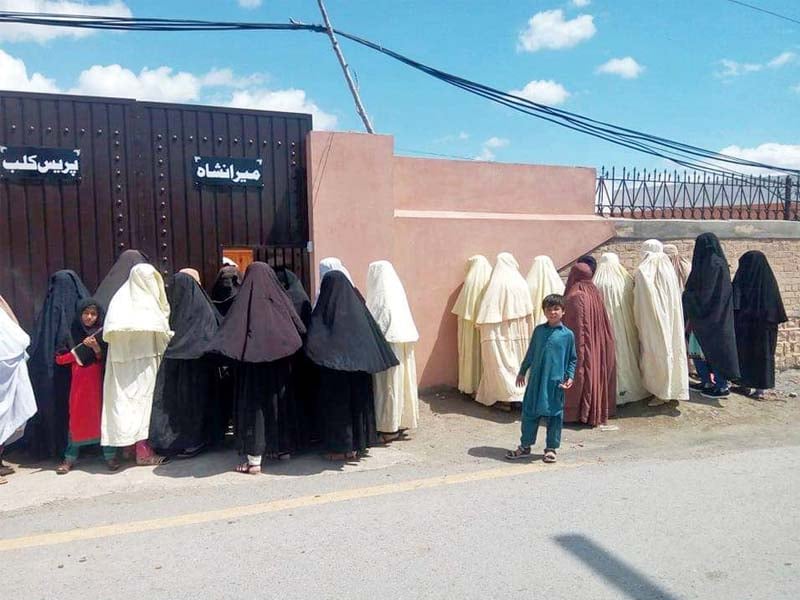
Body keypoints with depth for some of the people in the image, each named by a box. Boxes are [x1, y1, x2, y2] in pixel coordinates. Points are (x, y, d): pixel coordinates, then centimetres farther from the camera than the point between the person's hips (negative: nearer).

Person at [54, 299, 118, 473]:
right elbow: (59, 359, 3)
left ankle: (110, 456, 2)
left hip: (98, 382, -1)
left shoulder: (102, 334, 4)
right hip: (79, 382, 1)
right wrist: (81, 349, -8)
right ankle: (70, 458, 10)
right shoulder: (72, 334, 6)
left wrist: (97, 349, -16)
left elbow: (107, 360, 2)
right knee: (77, 417, 2)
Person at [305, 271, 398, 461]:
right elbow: (375, 335, 4)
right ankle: (357, 444, 21)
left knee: (336, 404, 5)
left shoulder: (325, 309, -11)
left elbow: (313, 341, -20)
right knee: (358, 402, 13)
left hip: (335, 368, -4)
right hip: (359, 366, 5)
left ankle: (340, 448, 10)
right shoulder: (357, 305, 2)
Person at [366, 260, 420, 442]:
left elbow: (376, 327, -18)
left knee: (387, 385, -1)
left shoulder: (381, 297, -15)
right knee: (400, 383, 14)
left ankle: (388, 428, 6)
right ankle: (402, 422, 23)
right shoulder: (396, 292, 9)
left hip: (388, 347, -8)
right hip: (402, 345, 8)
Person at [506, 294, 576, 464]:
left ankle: (551, 448, 20)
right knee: (529, 413, 7)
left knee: (554, 415, 6)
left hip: (556, 380, -2)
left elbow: (572, 359, 7)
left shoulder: (568, 334, -1)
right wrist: (522, 372, 16)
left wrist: (570, 376, -4)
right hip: (536, 379, 2)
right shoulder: (539, 330, 5)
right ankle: (525, 446, 20)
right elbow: (530, 353, 13)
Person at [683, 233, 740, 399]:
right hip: (714, 316, 9)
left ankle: (722, 387, 8)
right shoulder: (718, 263, 11)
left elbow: (705, 294, -19)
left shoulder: (712, 264, -17)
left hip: (709, 317, -9)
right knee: (698, 349, 14)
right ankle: (706, 382, 22)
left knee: (713, 349, 0)